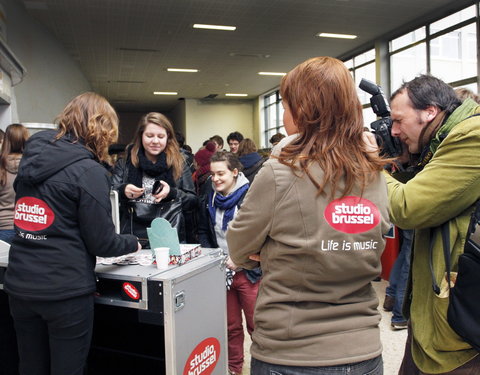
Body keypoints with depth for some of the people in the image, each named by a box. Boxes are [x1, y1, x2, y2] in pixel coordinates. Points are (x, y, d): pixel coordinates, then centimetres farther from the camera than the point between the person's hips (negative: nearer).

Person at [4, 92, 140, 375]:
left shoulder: (30, 160, 8)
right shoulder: (89, 171, -14)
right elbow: (101, 242, -12)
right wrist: (133, 244, 6)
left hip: (20, 287, 7)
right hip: (65, 291, -7)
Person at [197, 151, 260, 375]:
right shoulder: (209, 199, 7)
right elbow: (203, 232, 15)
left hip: (248, 271, -5)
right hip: (221, 271, 5)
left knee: (256, 327, 3)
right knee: (231, 326, 17)